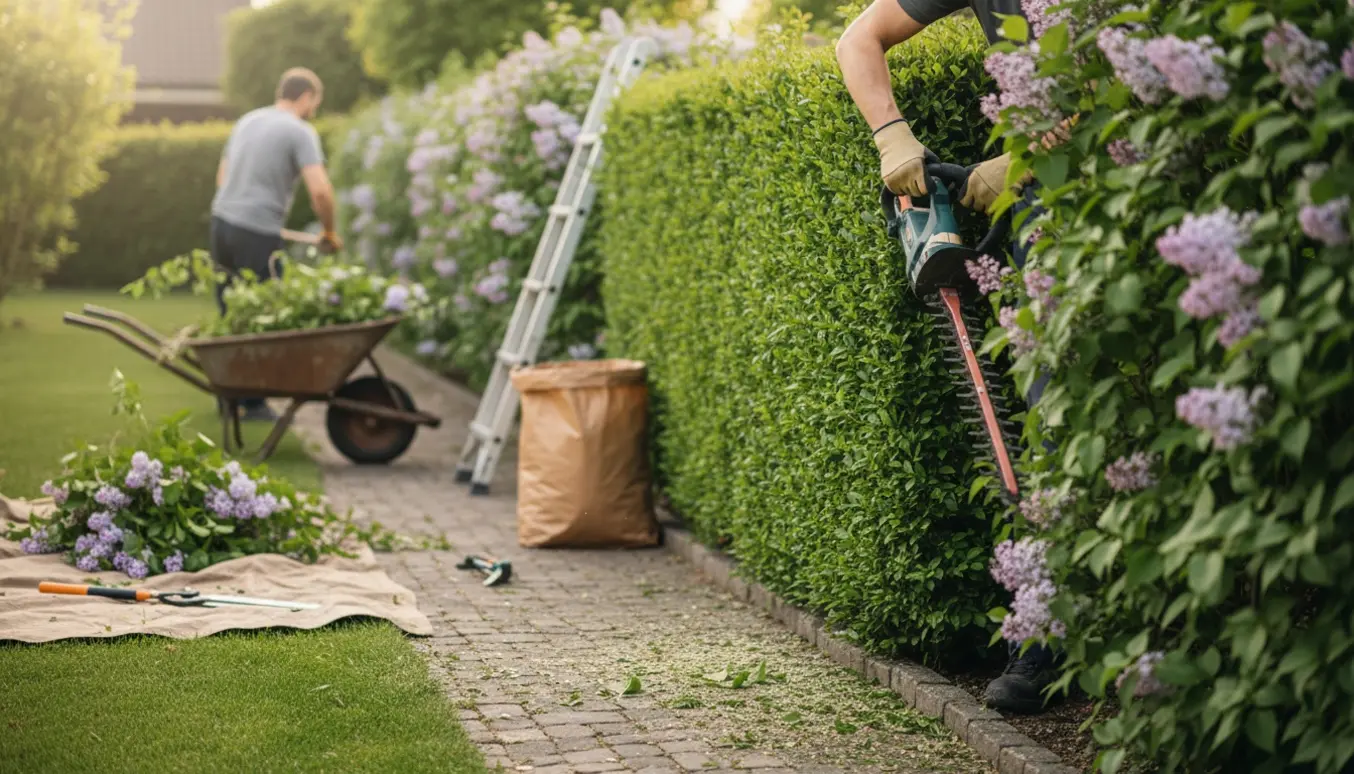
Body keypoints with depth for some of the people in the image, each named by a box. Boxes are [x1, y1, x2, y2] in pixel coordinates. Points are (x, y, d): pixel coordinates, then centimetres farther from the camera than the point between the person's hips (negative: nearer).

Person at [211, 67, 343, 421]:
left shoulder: (247, 121, 16)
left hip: (222, 222, 8)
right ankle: (253, 402, 5)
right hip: (258, 234, -8)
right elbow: (320, 190, -17)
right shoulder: (301, 132, -7)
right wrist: (329, 233, -2)